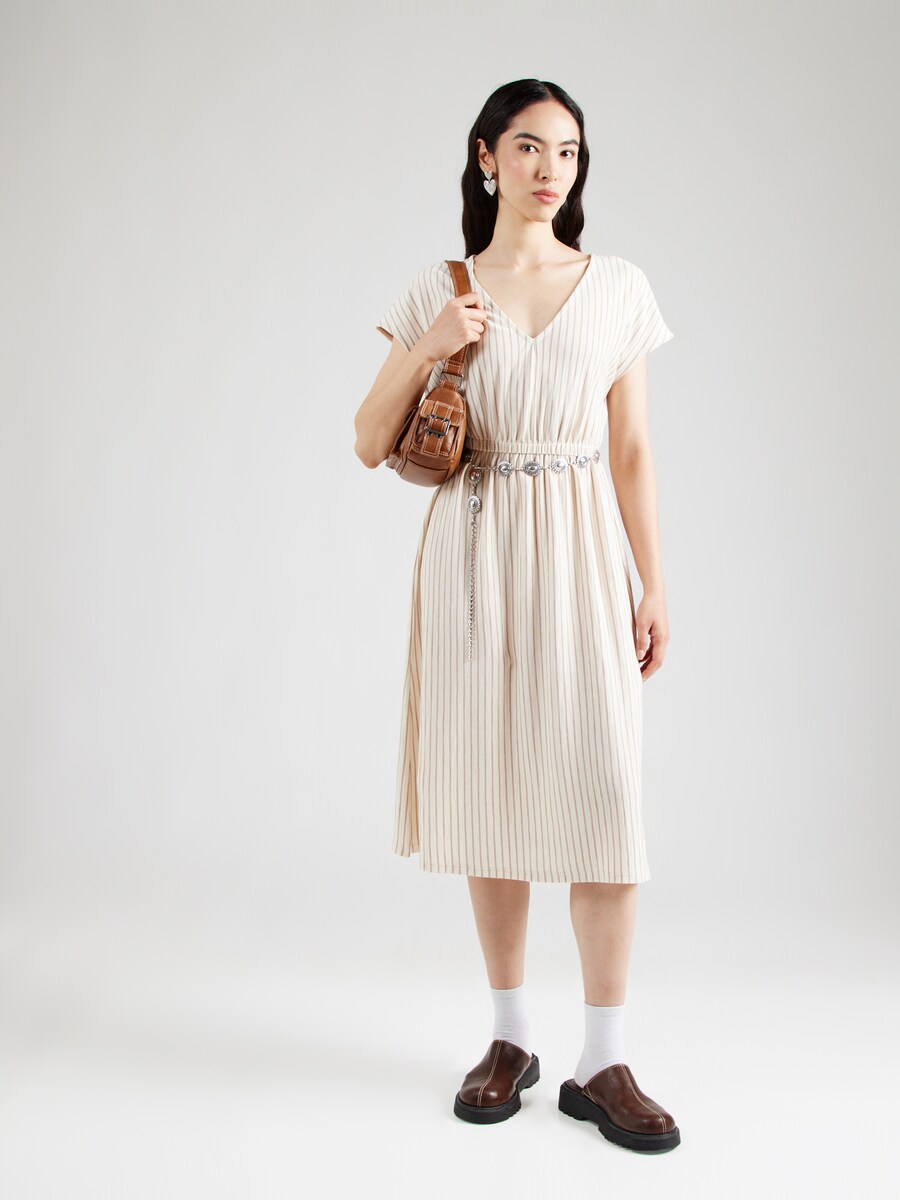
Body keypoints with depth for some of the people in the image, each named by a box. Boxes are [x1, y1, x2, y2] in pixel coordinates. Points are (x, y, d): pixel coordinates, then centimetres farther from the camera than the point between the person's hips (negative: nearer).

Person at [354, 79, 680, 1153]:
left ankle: (603, 1064, 3)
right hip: (471, 550, 1)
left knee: (601, 789, -8)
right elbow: (369, 445, 6)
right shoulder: (437, 292, 7)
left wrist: (654, 586, 1)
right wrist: (425, 349, -9)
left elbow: (633, 450, 7)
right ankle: (510, 1037, 20)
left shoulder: (619, 289, 7)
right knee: (491, 788, 5)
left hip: (578, 551, 0)